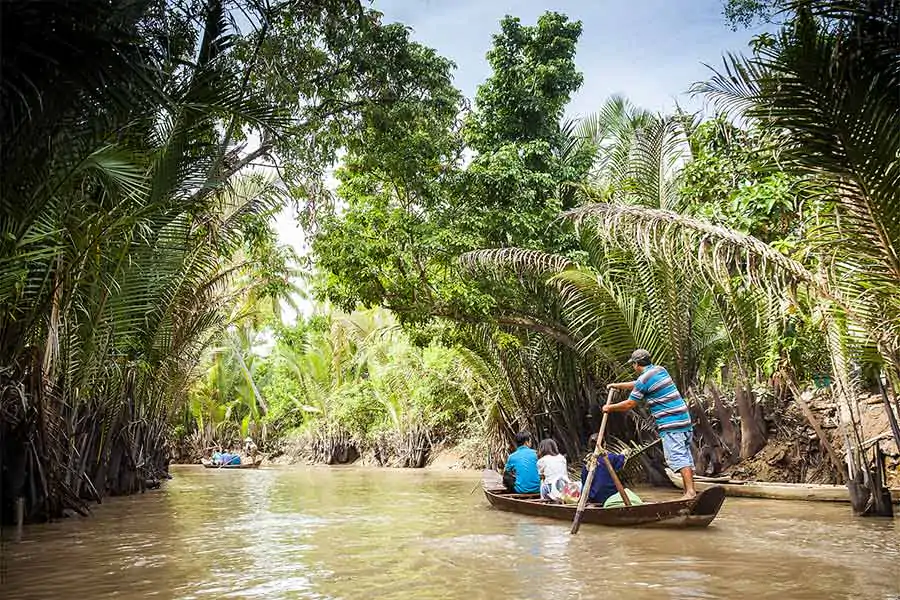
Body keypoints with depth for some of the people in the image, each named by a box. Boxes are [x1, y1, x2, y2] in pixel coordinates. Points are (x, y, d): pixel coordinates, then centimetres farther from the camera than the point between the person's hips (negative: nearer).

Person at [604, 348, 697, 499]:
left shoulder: (644, 379, -11)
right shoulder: (660, 370, 15)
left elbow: (629, 404, -4)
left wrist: (610, 408, 10)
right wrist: (618, 385, 38)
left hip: (670, 424, -9)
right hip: (685, 419, 9)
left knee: (677, 457, -9)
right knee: (686, 455, 11)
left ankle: (690, 491, -15)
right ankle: (689, 490, 16)